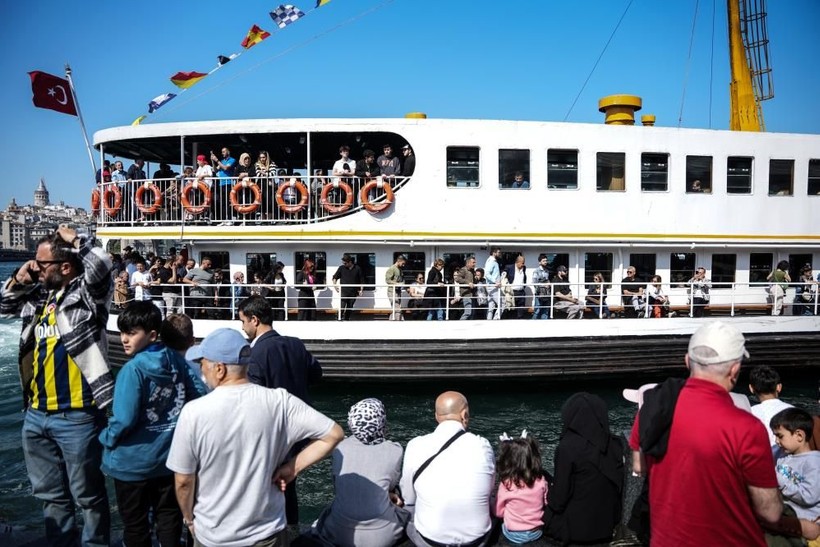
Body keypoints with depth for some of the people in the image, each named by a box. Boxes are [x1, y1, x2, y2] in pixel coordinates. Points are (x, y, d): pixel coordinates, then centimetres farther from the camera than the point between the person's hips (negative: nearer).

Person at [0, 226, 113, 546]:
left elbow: (101, 264, -31)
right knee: (50, 492, 23)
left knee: (87, 494, 8)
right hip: (36, 414, 8)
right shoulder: (39, 295, 10)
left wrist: (74, 239, -14)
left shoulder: (86, 293, -11)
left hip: (76, 416, -8)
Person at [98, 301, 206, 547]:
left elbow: (124, 420, -25)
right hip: (170, 457, 5)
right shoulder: (177, 360, -6)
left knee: (135, 526, 15)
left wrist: (106, 439, -4)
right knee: (169, 517, 19)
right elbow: (200, 395, 1)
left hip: (134, 462, -5)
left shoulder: (133, 369, -23)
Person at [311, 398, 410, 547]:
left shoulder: (339, 447, -3)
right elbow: (392, 486, 7)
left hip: (340, 534, 2)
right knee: (408, 512, 28)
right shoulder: (394, 451, -10)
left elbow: (337, 489, 9)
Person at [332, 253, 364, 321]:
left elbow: (362, 280, 10)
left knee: (350, 307, 8)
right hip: (344, 291, -1)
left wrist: (361, 290, 5)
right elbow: (335, 277, 11)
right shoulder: (341, 268, 3)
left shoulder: (357, 269, 3)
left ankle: (347, 319, 19)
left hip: (353, 292, 1)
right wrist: (334, 285, -3)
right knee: (342, 306, -15)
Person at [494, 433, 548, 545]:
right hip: (537, 533, 3)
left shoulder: (506, 484, -21)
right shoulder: (541, 480, -14)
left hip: (514, 535, -3)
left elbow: (499, 512, -8)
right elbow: (545, 503, 1)